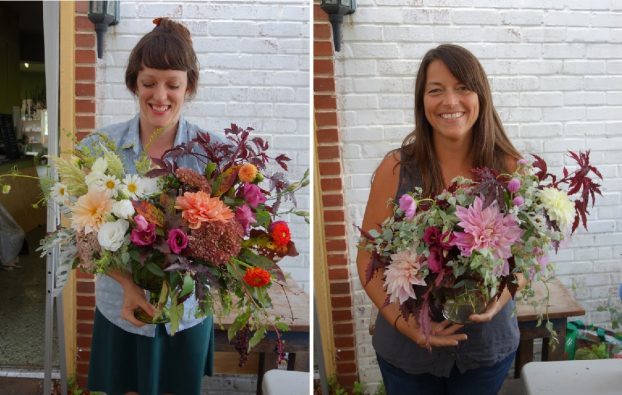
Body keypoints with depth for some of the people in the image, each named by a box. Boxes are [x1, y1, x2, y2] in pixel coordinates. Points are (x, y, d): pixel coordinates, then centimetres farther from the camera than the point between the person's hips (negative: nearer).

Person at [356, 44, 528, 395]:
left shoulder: (509, 170, -9)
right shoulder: (396, 169, -12)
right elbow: (368, 259, -6)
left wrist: (502, 296, -17)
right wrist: (400, 319, -18)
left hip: (488, 344, 1)